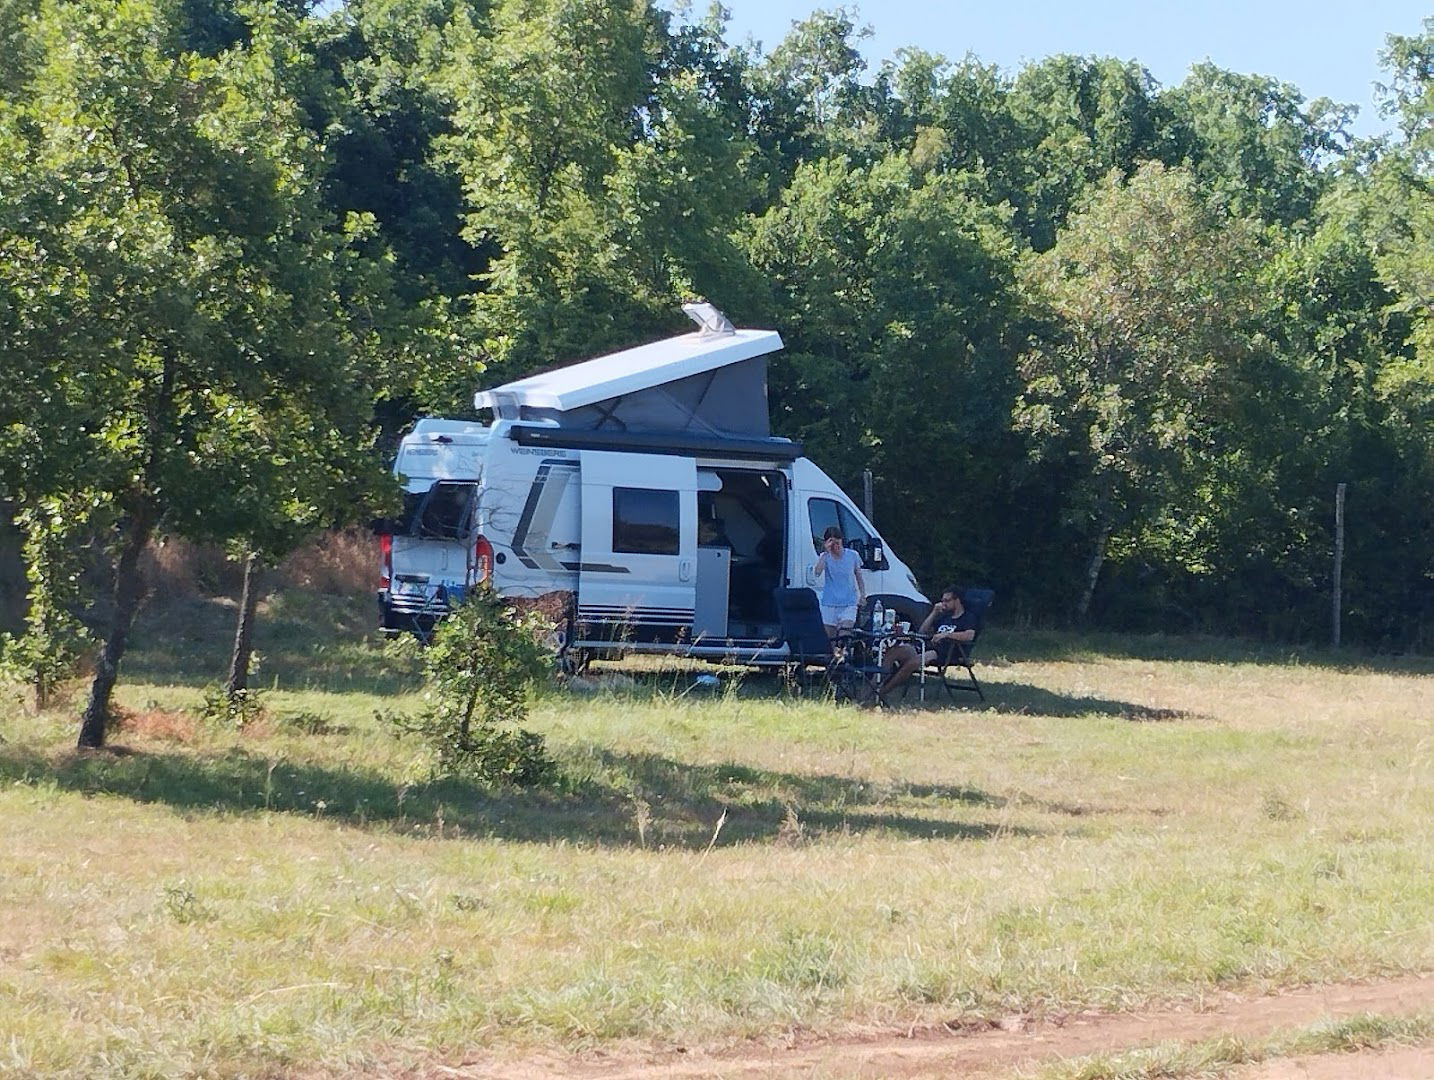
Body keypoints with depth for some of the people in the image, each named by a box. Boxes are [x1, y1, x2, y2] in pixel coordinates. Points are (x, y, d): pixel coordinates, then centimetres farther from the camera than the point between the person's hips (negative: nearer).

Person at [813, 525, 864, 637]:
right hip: (829, 604, 1)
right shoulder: (825, 557, -1)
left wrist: (862, 595, 5)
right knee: (829, 638, 1)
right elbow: (817, 572, -21)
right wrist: (826, 552, -21)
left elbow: (859, 577, 13)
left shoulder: (852, 555, 1)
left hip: (849, 604, -1)